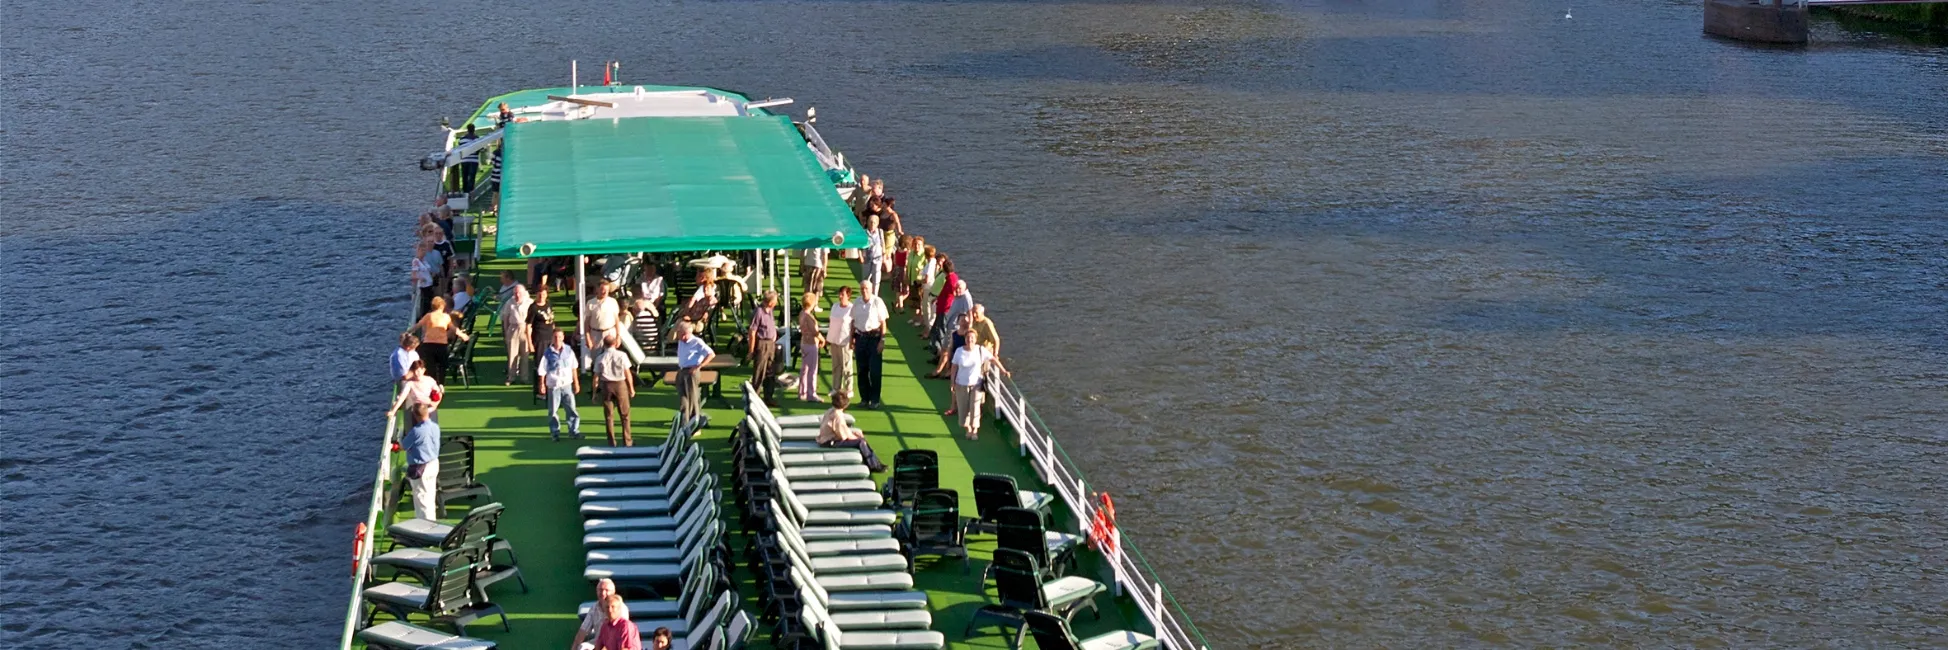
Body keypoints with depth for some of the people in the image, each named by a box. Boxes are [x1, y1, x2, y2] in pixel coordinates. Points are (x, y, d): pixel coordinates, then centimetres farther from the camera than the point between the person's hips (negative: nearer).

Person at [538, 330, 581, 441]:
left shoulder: (568, 350, -2)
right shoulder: (548, 353, -9)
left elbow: (574, 367, 7)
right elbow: (543, 370, -4)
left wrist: (576, 383, 10)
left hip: (567, 384, 2)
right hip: (553, 386, -2)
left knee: (571, 408, 2)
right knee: (553, 411, 6)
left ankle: (574, 431, 12)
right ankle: (555, 433, 16)